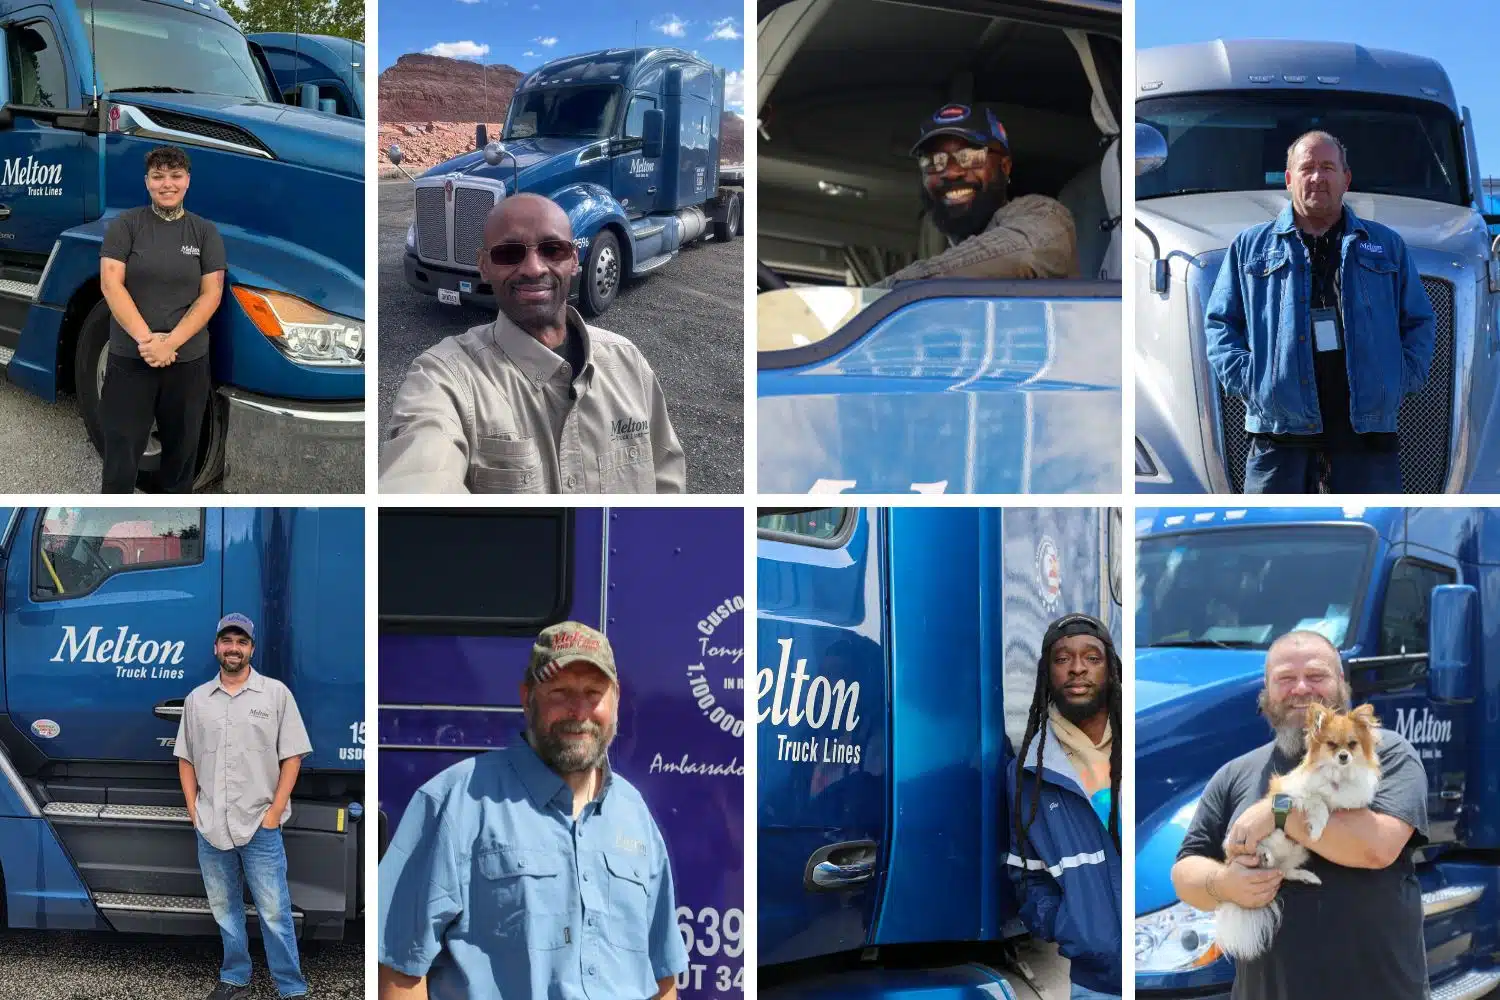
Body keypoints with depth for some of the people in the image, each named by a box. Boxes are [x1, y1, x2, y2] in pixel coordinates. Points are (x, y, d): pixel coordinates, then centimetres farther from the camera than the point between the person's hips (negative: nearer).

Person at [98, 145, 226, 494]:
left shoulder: (205, 232, 5)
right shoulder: (125, 225, 1)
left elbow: (211, 294, -2)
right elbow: (111, 284, -7)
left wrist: (171, 342, -14)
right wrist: (146, 338, -18)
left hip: (188, 360, 2)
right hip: (129, 359, -2)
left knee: (182, 447, 11)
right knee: (121, 448, -1)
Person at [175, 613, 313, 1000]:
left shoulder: (276, 693, -1)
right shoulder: (197, 699, 9)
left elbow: (292, 756, -3)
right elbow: (186, 759, 13)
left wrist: (274, 812, -8)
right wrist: (193, 810, 4)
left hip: (260, 826, -3)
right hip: (210, 828, 4)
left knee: (274, 912, -3)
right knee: (225, 909, 13)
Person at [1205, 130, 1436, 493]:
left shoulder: (1387, 246, 16)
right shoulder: (1251, 246, 13)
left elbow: (1419, 322, 19)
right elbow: (1219, 322, 13)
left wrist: (1404, 377, 1)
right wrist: (1243, 377, -4)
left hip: (1368, 419, 1)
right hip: (1280, 420, -1)